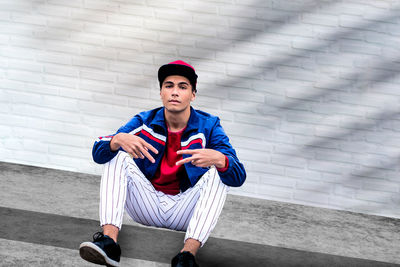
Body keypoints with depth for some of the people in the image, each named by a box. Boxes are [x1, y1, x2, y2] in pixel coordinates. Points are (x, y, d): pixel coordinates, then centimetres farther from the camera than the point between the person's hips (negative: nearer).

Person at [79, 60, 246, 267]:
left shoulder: (208, 126, -4)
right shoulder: (144, 122, 0)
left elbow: (238, 177, -16)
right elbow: (98, 154, -9)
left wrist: (219, 159, -41)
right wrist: (118, 139, -33)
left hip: (185, 210, -1)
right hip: (148, 207, 2)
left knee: (218, 172, -24)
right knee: (117, 157, -15)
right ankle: (109, 241, -34)